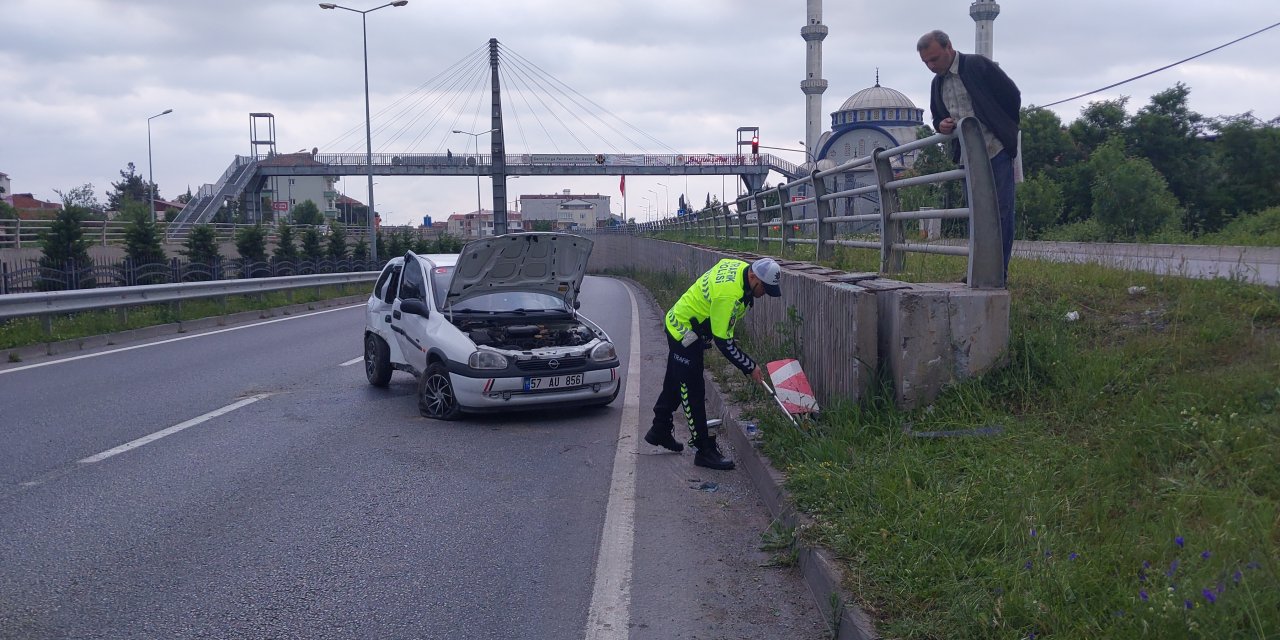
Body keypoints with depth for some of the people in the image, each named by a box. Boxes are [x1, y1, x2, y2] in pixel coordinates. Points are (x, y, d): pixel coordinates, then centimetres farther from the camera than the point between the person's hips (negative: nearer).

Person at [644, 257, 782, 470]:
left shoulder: (739, 266, -6)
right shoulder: (728, 295, -35)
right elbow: (722, 341, -29)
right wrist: (750, 367, -21)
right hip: (684, 333, -11)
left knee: (674, 384, 23)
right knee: (693, 392, -5)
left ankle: (660, 431, 39)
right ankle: (704, 450, 1)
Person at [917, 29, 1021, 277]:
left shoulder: (977, 66, -8)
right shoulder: (937, 83, 13)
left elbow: (1013, 96, -5)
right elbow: (937, 118, 24)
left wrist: (1005, 132, 2)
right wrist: (941, 125, -1)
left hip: (996, 152, -6)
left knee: (1001, 212, -7)